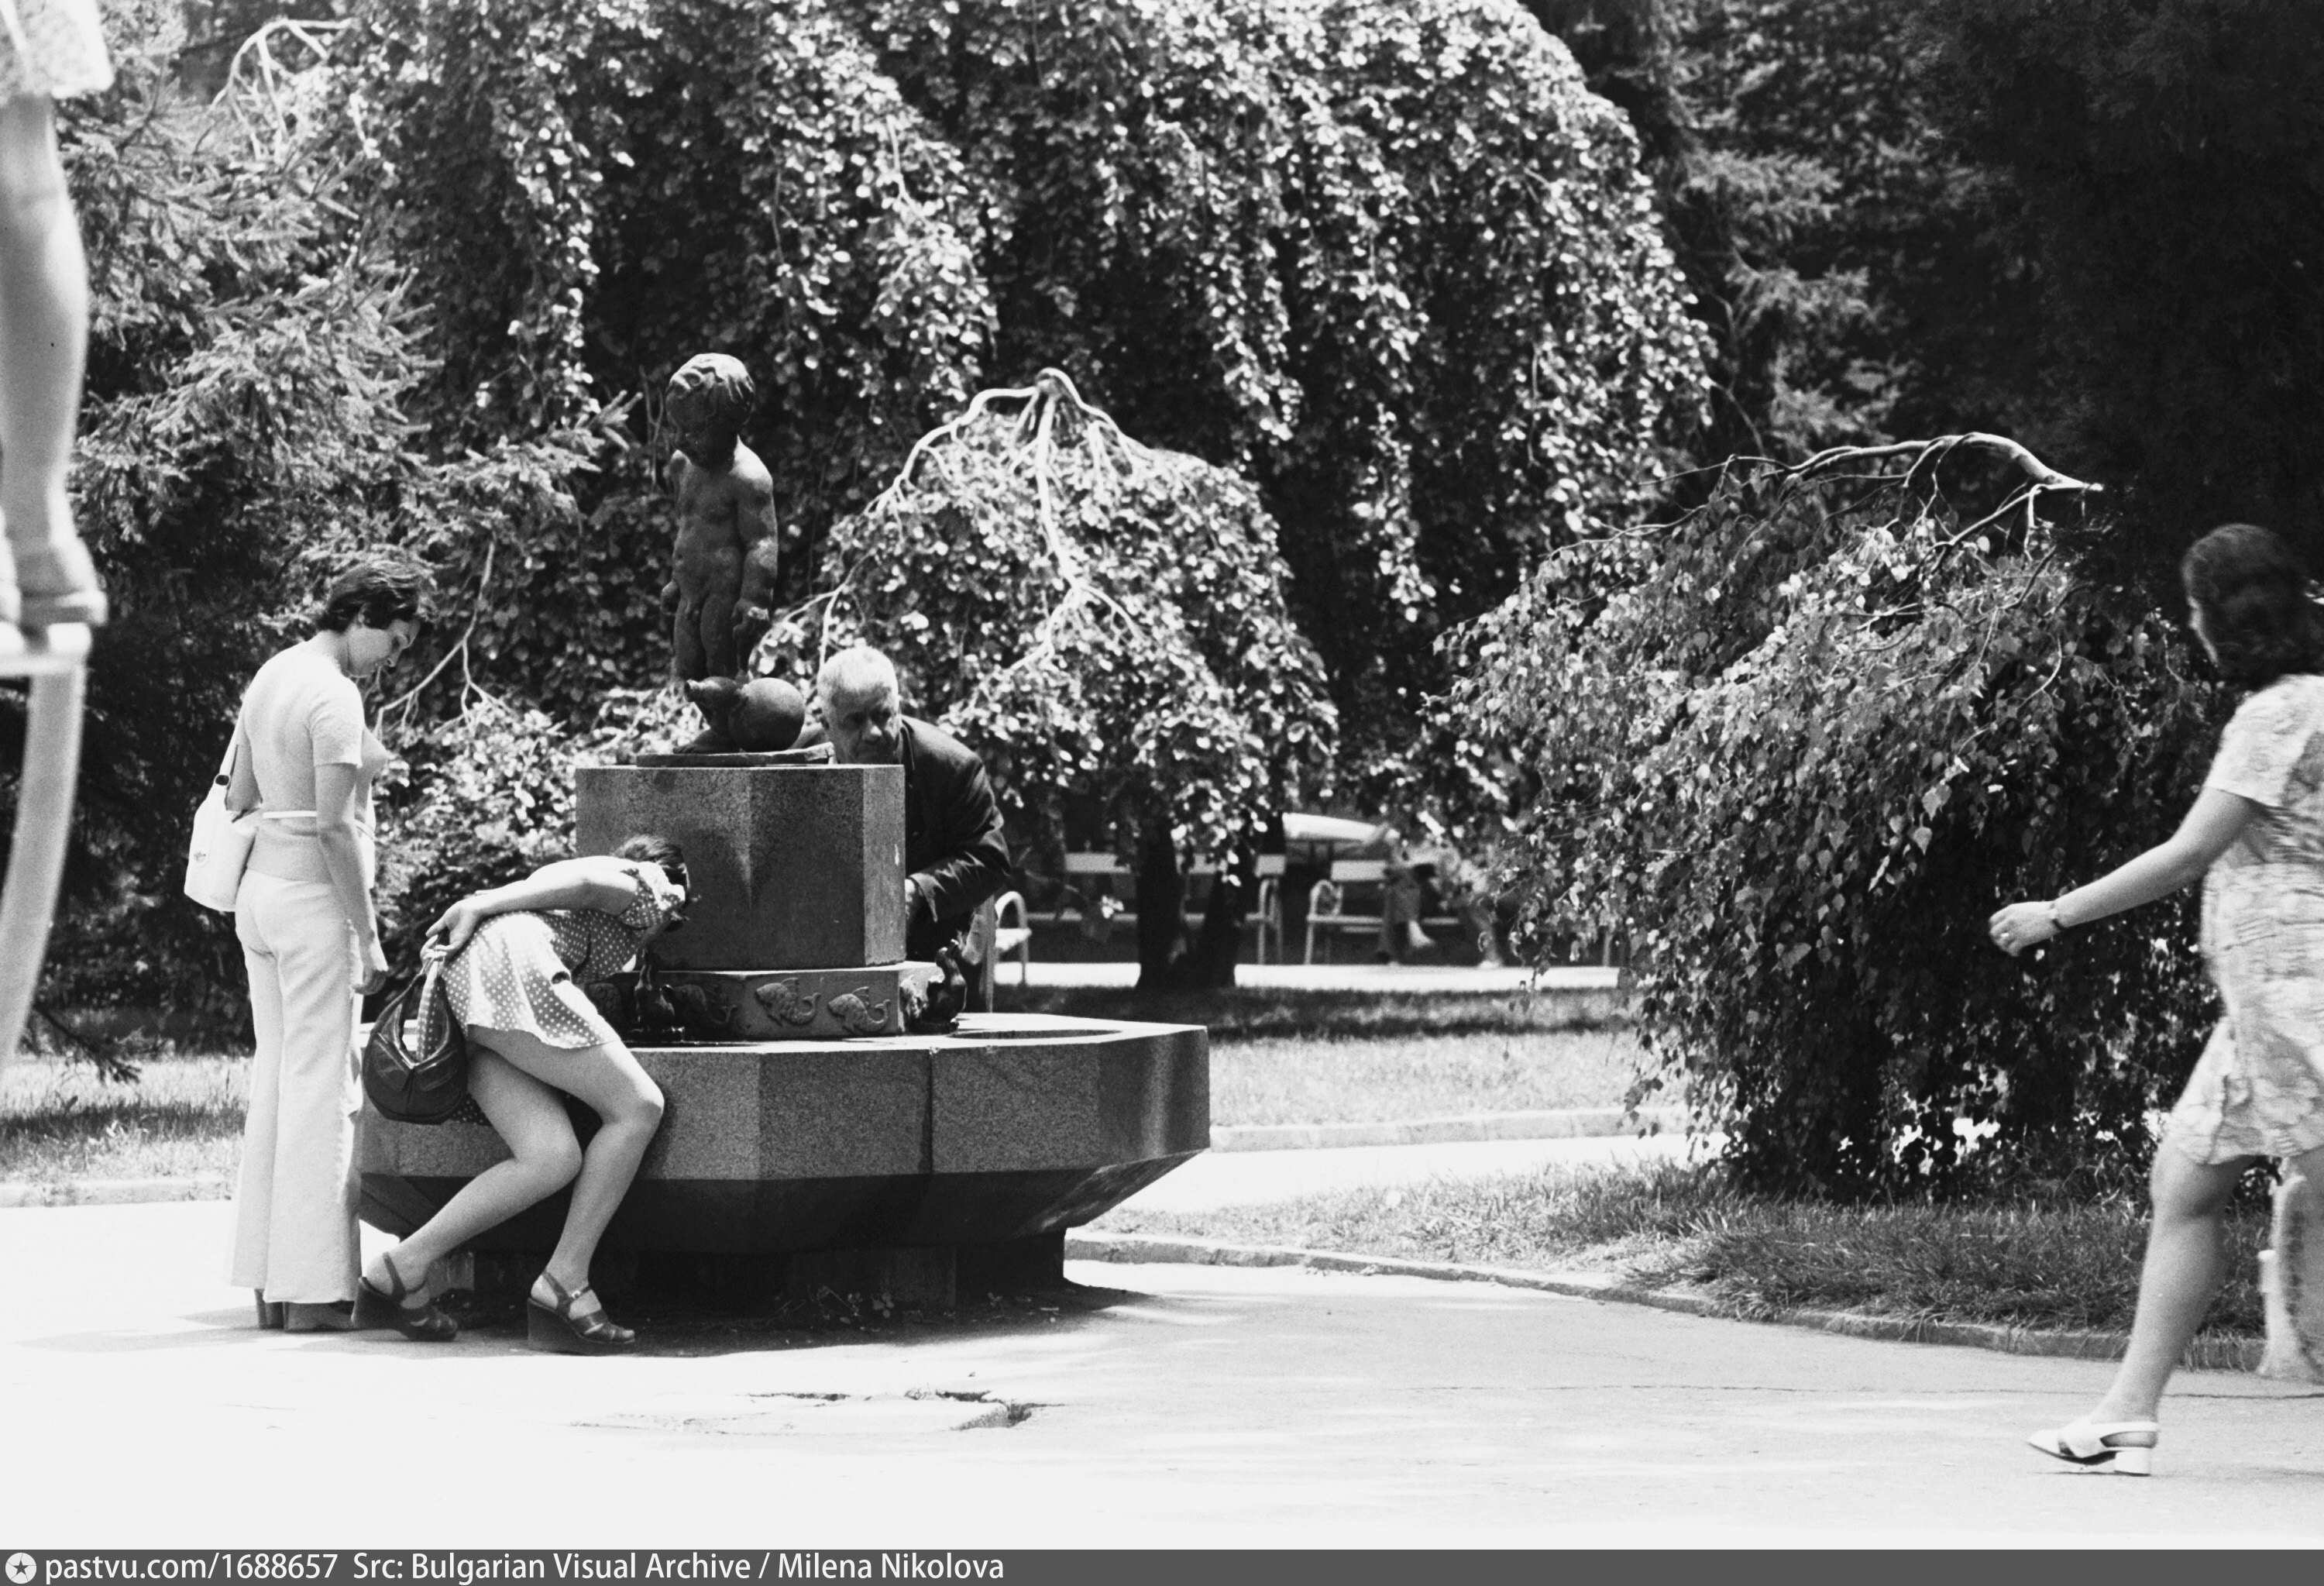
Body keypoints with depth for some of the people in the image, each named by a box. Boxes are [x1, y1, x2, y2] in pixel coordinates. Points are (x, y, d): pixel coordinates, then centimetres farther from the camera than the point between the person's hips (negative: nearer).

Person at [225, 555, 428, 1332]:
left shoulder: (271, 675, 11)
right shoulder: (335, 695, -16)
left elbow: (238, 797, 16)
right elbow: (336, 827, -20)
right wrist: (368, 938, -15)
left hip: (260, 887, 9)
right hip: (315, 896, -9)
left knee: (275, 1081, 11)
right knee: (320, 1088, -5)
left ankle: (268, 1282, 14)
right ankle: (311, 1289, -4)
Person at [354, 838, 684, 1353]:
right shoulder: (649, 890, 15)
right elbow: (583, 880, -3)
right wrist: (477, 908, -8)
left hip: (457, 979, 8)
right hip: (509, 962, -8)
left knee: (553, 1158, -5)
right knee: (638, 1107, -6)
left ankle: (402, 1269, -9)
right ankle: (565, 1283, -9)